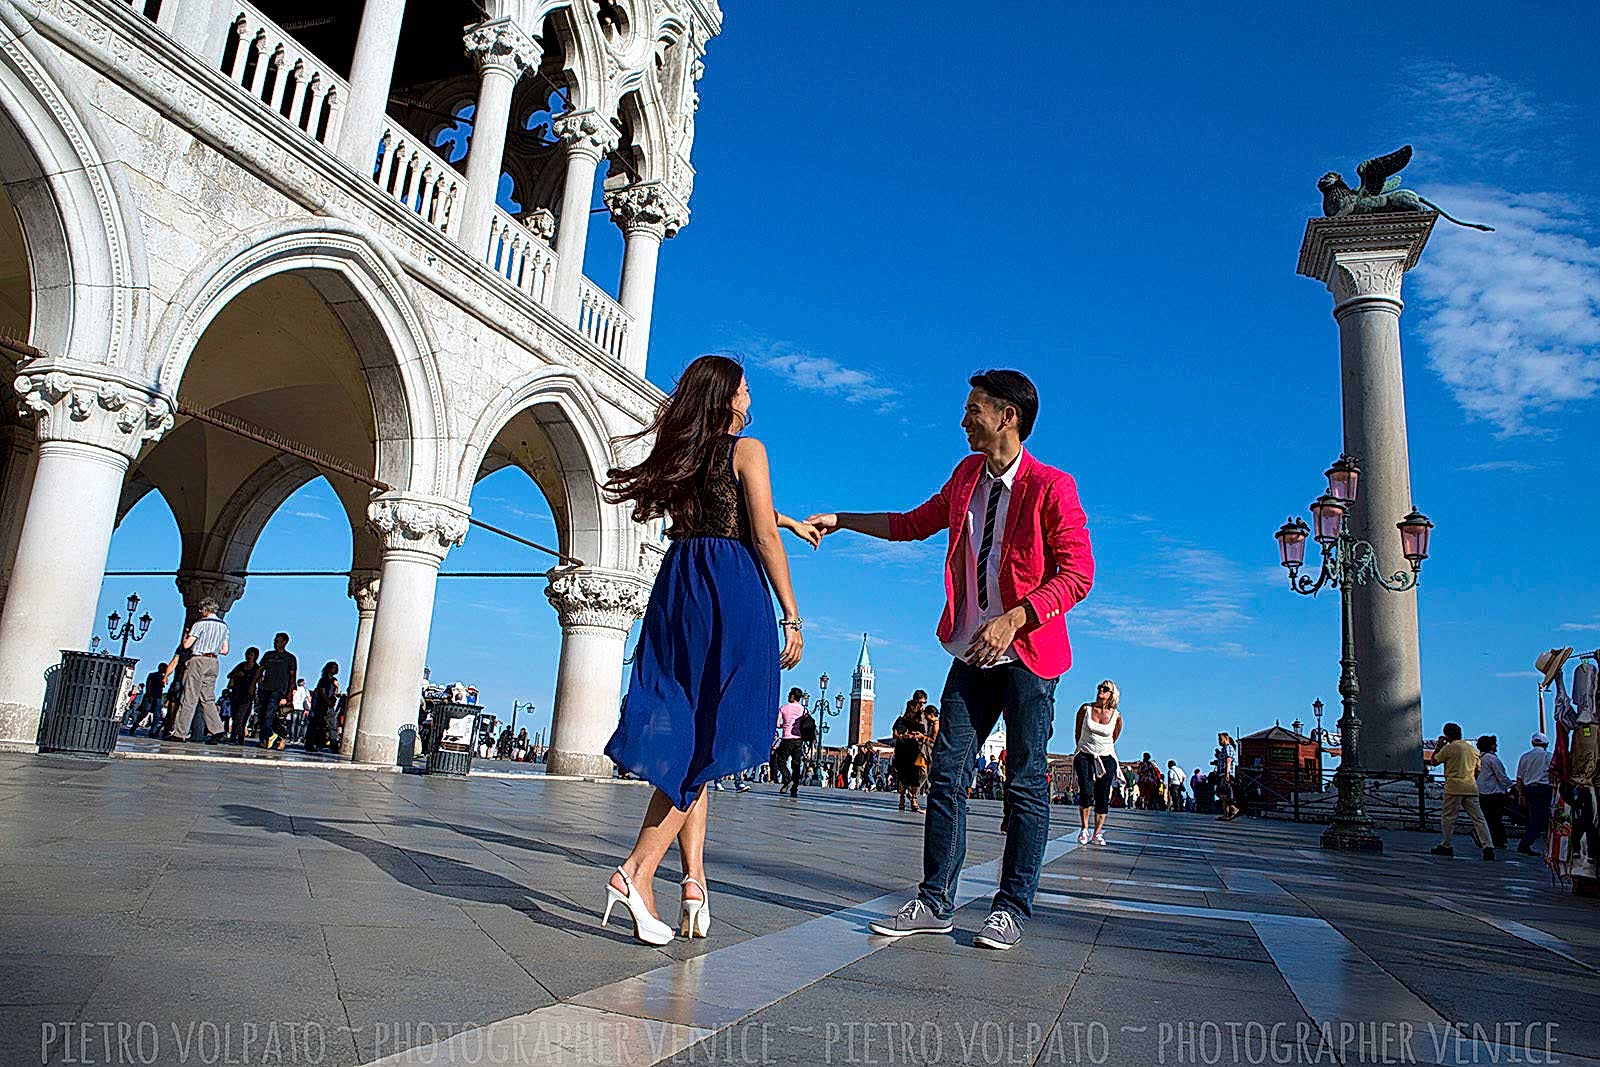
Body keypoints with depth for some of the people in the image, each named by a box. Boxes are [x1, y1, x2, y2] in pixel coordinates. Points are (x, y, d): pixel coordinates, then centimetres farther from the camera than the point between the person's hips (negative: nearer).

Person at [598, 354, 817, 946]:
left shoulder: (679, 454, 19)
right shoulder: (747, 449, 0)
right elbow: (763, 537, -7)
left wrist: (790, 521, 48)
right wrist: (791, 617, -3)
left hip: (678, 590, 6)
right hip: (734, 594, -6)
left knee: (687, 740, 7)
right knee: (710, 741, -4)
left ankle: (694, 877, 3)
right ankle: (636, 870, -11)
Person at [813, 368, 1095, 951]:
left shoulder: (1052, 486, -10)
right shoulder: (967, 476, 10)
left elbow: (1077, 573, -14)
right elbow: (915, 524, 23)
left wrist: (1012, 620, -23)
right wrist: (841, 521, 21)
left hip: (1028, 655, -6)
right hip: (972, 654, 6)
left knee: (1026, 783, 2)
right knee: (946, 774, 3)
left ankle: (1011, 909, 13)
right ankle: (934, 903, 11)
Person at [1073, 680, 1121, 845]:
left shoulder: (1116, 716, -2)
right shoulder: (1085, 709, -2)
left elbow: (1113, 739, 14)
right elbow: (1077, 732, 11)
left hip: (1107, 758, 1)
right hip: (1084, 756, -1)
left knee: (1103, 797, -2)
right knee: (1086, 793, -14)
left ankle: (1097, 833, 7)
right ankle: (1084, 829, 1)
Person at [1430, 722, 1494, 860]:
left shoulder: (1448, 748, -6)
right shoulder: (1473, 749, 14)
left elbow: (1433, 761, 5)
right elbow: (1477, 772, 19)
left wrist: (1438, 746, 15)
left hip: (1454, 788, -5)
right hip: (1471, 789, 5)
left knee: (1448, 817, 3)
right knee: (1478, 818, 3)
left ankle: (1445, 846, 7)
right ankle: (1488, 846, -7)